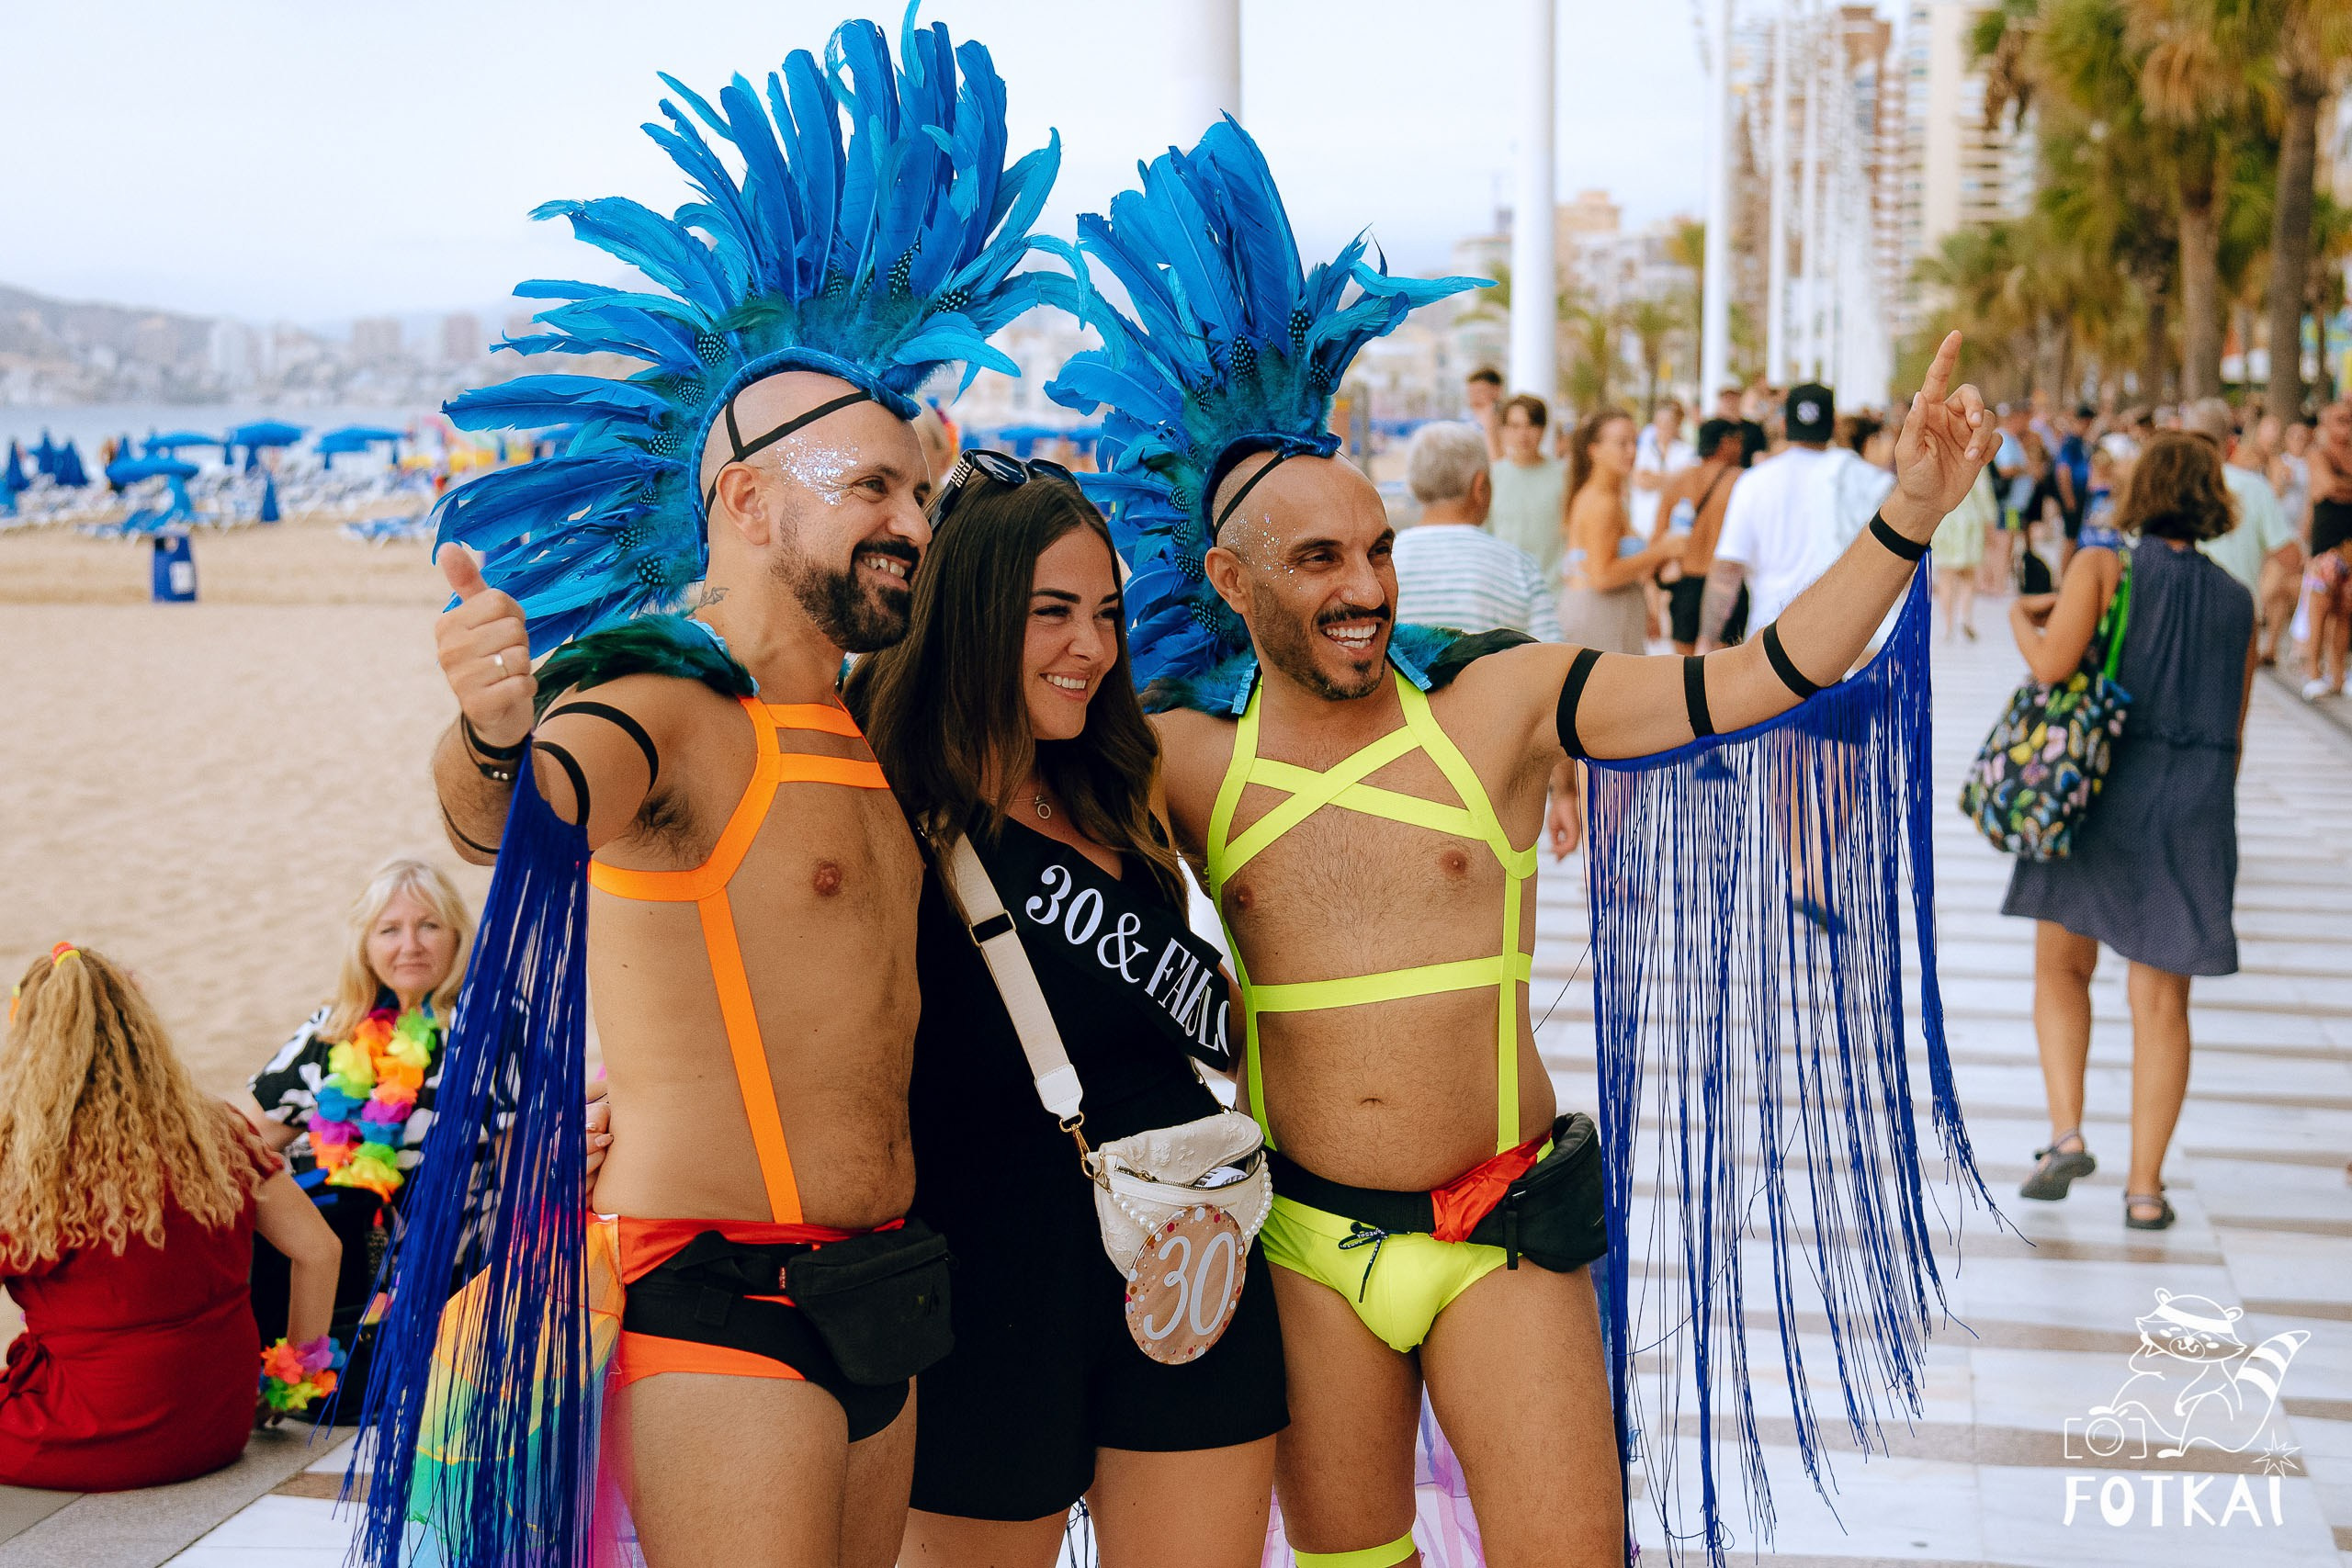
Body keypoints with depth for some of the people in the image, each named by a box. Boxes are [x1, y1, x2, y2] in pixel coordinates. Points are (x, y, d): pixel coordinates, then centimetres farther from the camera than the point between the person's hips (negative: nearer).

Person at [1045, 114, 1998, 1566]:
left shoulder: (1500, 701, -4)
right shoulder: (1180, 760, -2)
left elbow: (1750, 683, -6)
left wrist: (1908, 518, -13)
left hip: (1506, 1231, -1)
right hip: (1308, 1244, 1)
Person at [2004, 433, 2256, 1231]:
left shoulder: (2102, 567, -5)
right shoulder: (2237, 601, 7)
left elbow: (2054, 663, -18)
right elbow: (2235, 727, 10)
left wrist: (2021, 618, 2)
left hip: (2101, 788, -2)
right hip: (2197, 802, 2)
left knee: (2062, 964, 16)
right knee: (2162, 999, 6)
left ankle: (2066, 1132, 2)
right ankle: (2145, 1185, 6)